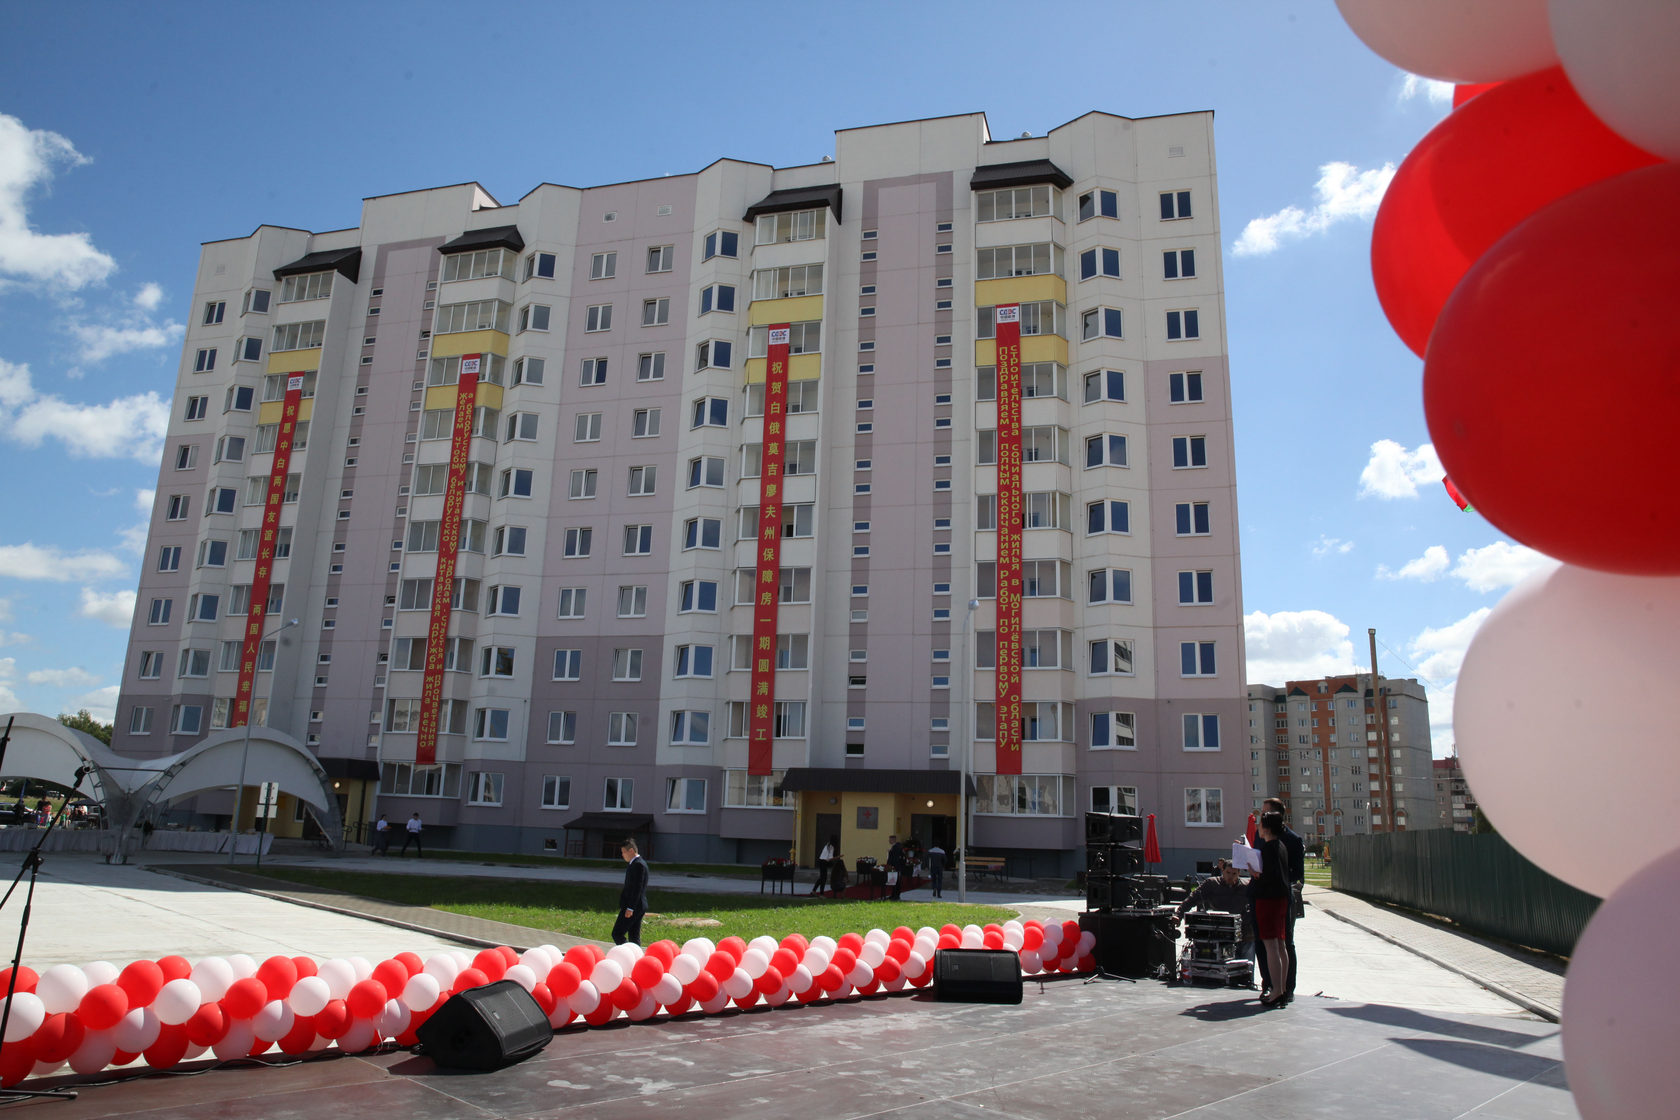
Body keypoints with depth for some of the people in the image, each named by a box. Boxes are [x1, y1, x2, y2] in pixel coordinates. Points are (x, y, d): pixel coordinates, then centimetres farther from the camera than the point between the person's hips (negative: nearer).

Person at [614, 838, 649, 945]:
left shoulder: (638, 865, -17)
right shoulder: (638, 863, 15)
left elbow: (637, 888, -22)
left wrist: (630, 908, -22)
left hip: (633, 907, -10)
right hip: (637, 907, 10)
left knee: (617, 934, -7)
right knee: (634, 937, 12)